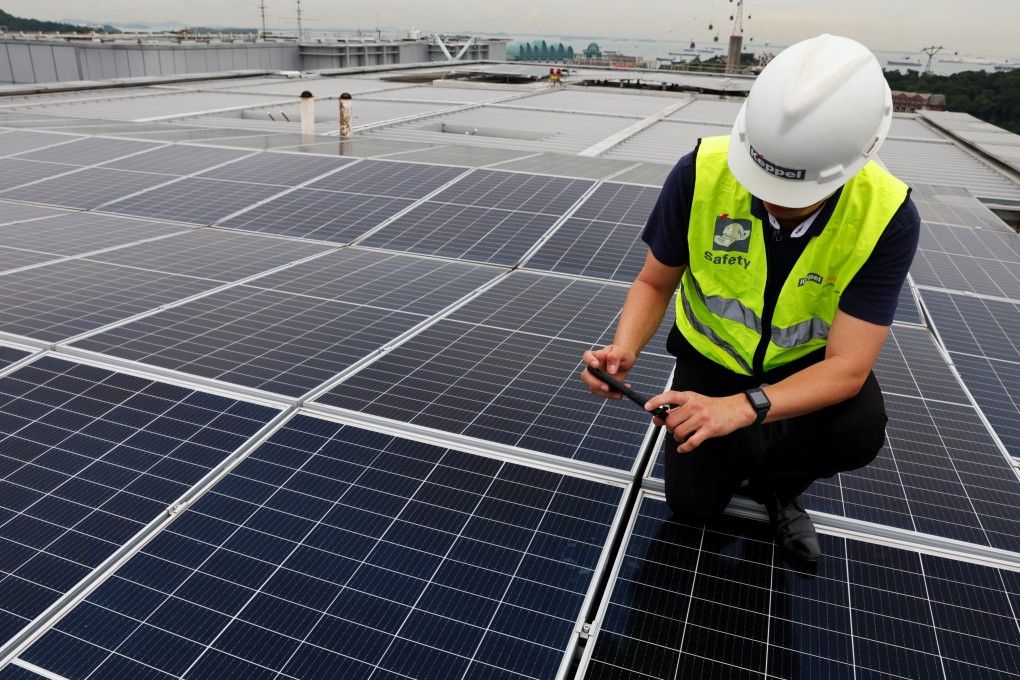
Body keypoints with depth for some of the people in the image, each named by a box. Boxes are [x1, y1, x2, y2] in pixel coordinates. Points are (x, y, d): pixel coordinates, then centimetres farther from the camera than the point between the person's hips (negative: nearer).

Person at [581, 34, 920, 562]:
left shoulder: (888, 217, -29)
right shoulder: (700, 173, -29)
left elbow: (848, 367, -31)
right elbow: (655, 283, -14)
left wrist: (742, 408, -47)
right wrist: (624, 349, -34)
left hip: (810, 360, 0)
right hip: (713, 352, 1)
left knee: (858, 431, -32)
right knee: (691, 503, -1)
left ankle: (774, 484, 3)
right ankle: (744, 449, 33)